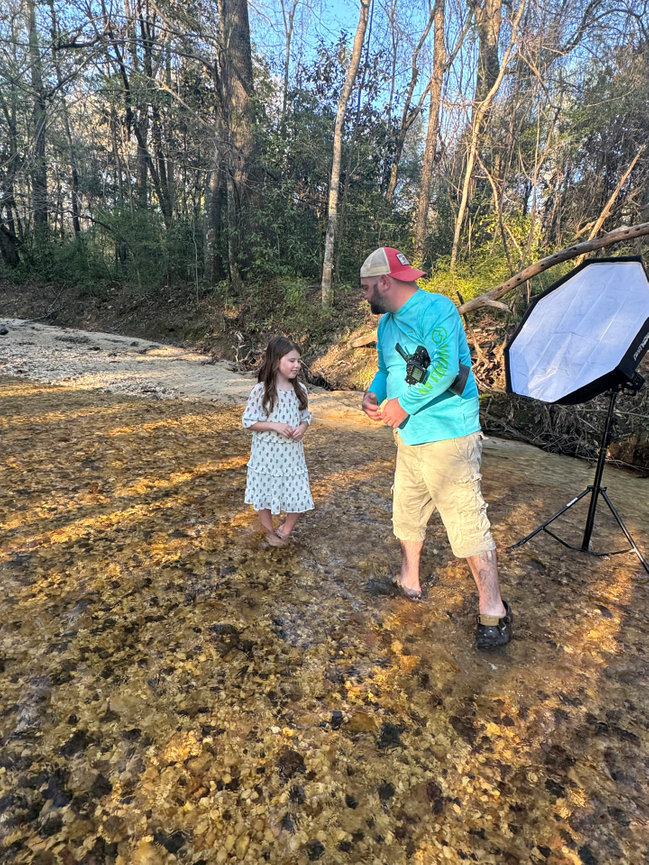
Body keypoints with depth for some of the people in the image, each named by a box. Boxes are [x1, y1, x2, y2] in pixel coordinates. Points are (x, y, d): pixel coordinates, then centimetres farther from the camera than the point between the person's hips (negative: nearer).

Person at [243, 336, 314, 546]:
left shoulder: (299, 389, 0)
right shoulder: (261, 390, -13)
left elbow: (306, 416, 11)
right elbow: (248, 421, -10)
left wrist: (303, 427, -10)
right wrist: (274, 426, -21)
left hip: (292, 452, 4)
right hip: (267, 452, -3)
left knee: (298, 494, 7)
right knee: (265, 492, 13)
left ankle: (286, 529, 32)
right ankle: (269, 530, 38)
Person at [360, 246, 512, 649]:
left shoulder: (436, 309, -15)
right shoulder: (388, 323, 14)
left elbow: (445, 368, -27)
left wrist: (403, 404, -19)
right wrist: (373, 394, 2)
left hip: (447, 437, -9)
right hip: (409, 436, 9)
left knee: (467, 521, -5)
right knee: (406, 511, 17)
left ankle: (493, 609, 10)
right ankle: (408, 583, 36)